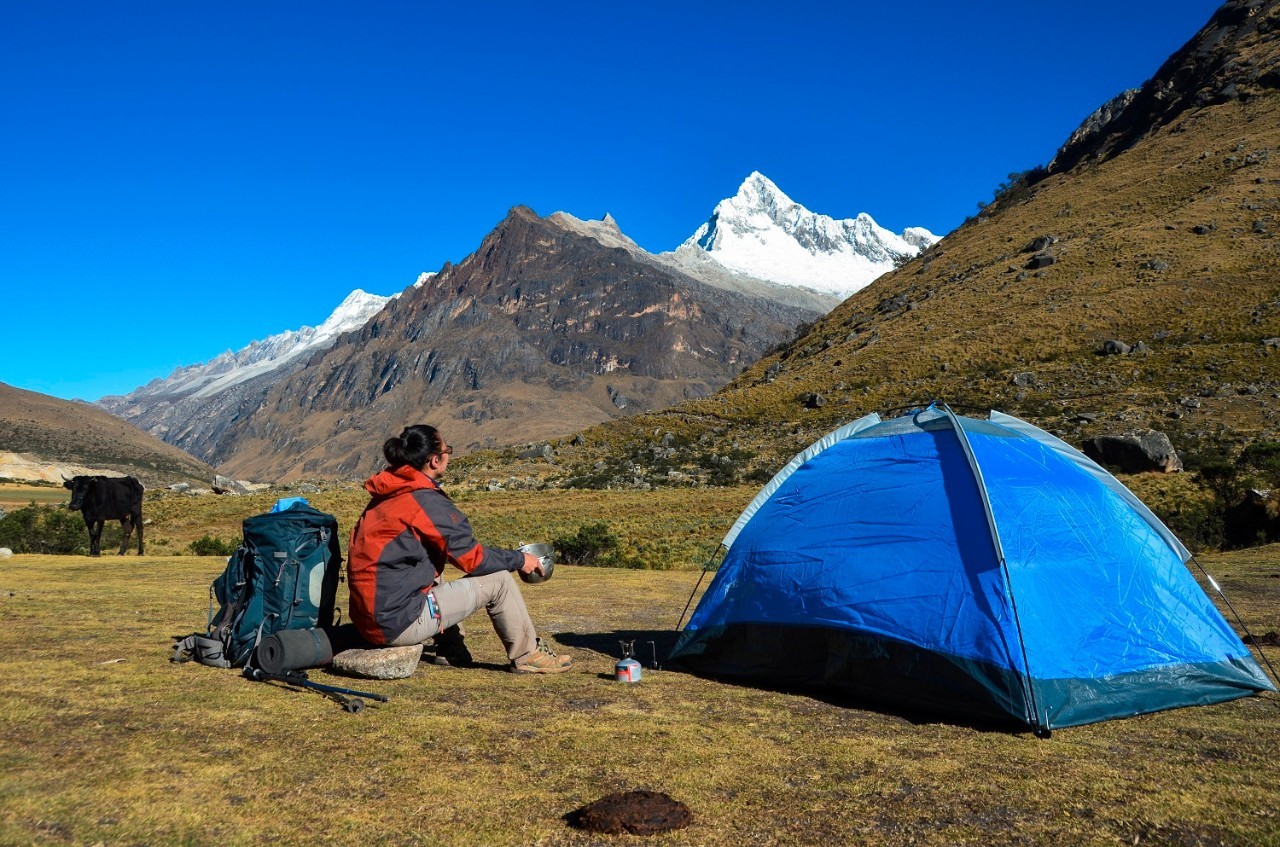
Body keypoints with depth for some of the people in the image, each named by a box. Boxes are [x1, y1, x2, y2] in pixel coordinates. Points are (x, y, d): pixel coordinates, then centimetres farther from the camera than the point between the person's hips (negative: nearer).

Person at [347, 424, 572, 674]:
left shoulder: (385, 495, 10)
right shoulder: (427, 501, -14)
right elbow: (471, 558, -9)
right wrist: (520, 560, 5)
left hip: (369, 618, 9)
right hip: (399, 623, -9)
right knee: (498, 581, -2)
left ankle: (451, 651, 26)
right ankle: (528, 656, 13)